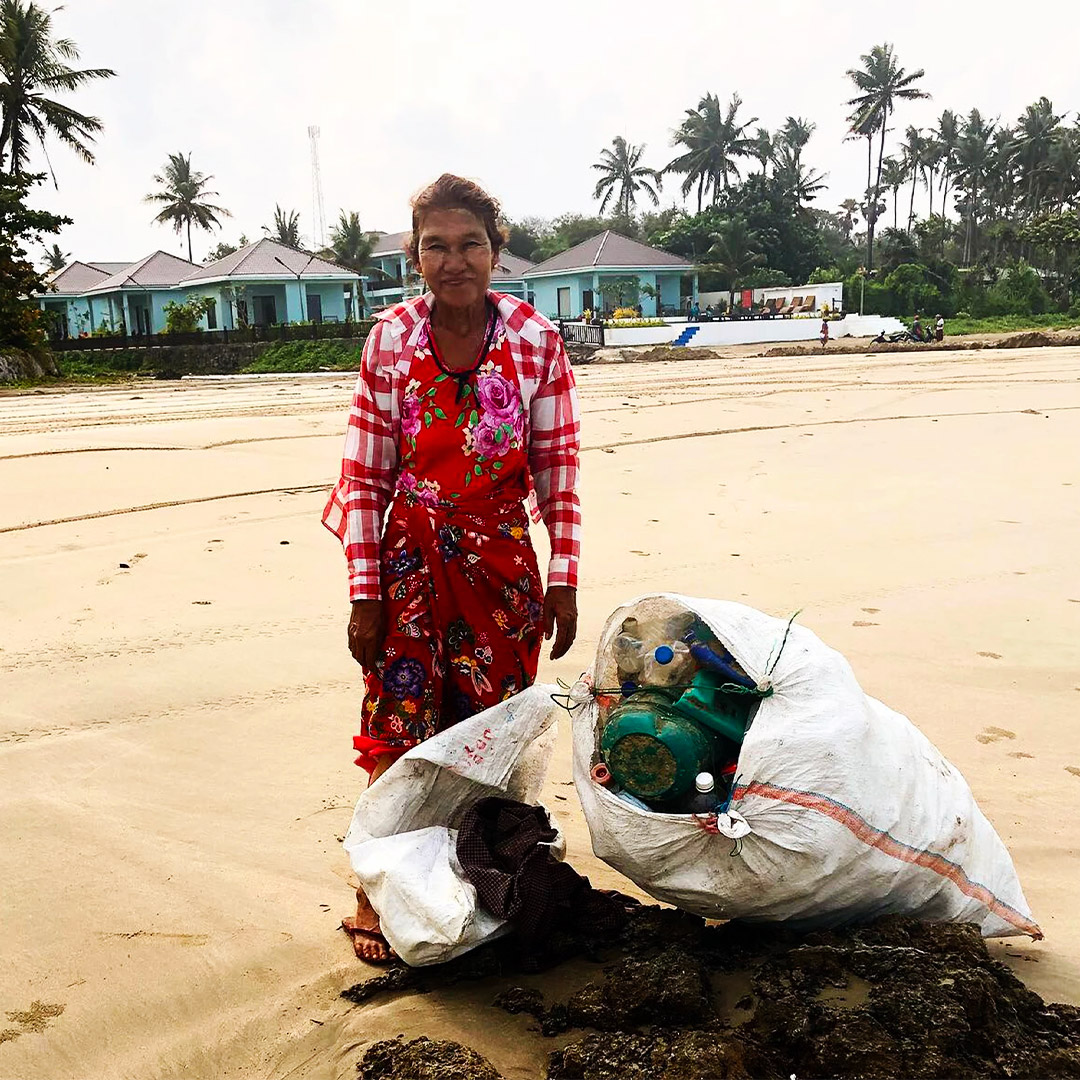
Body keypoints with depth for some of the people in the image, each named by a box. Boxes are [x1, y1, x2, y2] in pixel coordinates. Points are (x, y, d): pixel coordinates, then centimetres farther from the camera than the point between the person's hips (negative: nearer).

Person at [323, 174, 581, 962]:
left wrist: (564, 580, -2)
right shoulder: (390, 340, -5)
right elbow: (364, 475, -3)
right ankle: (376, 895, 17)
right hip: (411, 563, -1)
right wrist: (364, 592, -5)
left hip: (502, 561, 1)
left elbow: (559, 469, -1)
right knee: (399, 728, 1)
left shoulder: (536, 340, -5)